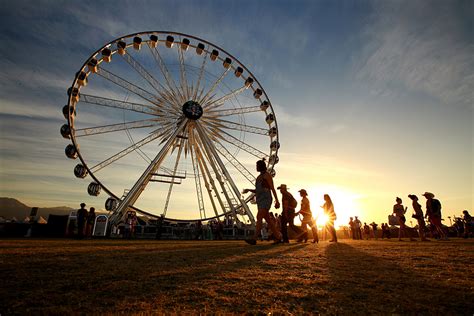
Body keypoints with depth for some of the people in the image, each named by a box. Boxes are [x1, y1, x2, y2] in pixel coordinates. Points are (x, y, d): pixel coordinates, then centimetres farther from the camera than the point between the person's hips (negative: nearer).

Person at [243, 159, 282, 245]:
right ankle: (278, 238, 16)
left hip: (266, 199, -9)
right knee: (268, 220, 7)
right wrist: (248, 190, 8)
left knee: (259, 217, -21)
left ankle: (254, 239, -26)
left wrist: (277, 201, -13)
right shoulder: (259, 177, 24)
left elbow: (272, 188, -9)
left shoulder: (267, 174, -3)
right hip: (260, 200, 9)